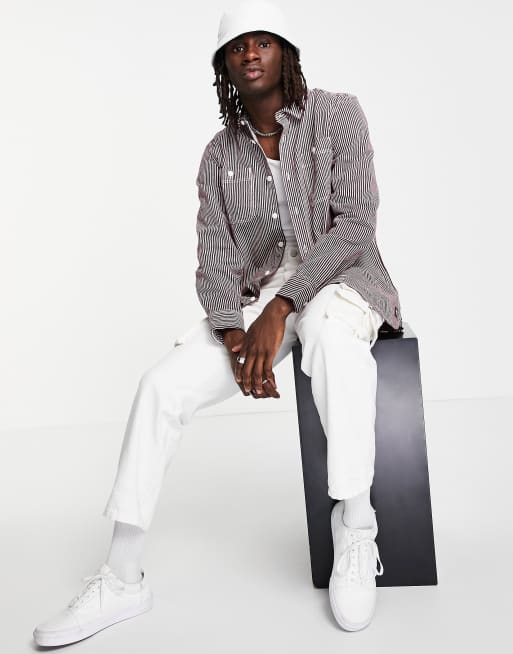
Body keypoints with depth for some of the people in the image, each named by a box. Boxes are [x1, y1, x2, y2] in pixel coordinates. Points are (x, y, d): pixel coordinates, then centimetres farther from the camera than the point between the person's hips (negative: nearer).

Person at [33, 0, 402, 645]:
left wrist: (281, 307, -26)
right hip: (257, 295, 4)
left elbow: (355, 223, -14)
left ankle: (354, 534, -29)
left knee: (330, 327, -41)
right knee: (161, 385, -17)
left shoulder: (337, 115, -4)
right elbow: (213, 263, 0)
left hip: (339, 278, -3)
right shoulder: (219, 155, 6)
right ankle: (121, 580, -7)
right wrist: (236, 335, -21)